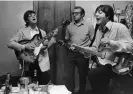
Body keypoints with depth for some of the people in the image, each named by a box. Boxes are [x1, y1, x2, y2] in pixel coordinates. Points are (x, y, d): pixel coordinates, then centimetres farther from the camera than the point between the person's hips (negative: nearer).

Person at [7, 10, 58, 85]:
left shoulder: (42, 32, 14)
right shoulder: (22, 31, 1)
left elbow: (46, 46, 7)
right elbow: (10, 43, -6)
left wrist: (53, 36, -4)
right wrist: (24, 47, -17)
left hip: (42, 64, 3)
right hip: (28, 64, -3)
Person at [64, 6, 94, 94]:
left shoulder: (89, 25, -3)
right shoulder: (69, 26, 9)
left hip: (83, 54, -3)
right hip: (71, 53, 3)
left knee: (82, 76, 9)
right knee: (68, 76, 0)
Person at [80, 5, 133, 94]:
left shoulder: (119, 27, -15)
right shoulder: (99, 30, 10)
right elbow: (95, 49, 13)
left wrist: (110, 42, -31)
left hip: (117, 65, -8)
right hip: (103, 62, 8)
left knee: (92, 74, -20)